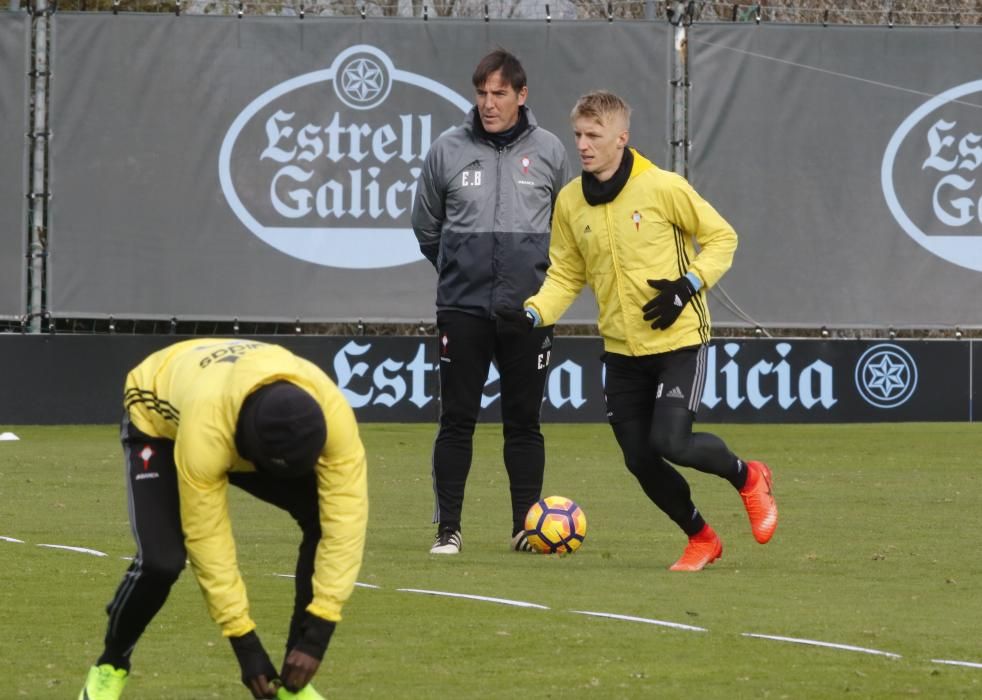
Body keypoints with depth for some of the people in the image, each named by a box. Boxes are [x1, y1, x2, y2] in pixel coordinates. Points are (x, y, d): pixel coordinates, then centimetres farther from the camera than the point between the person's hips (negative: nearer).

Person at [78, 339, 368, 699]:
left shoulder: (332, 413, -39)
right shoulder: (207, 427, -45)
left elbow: (346, 520, -35)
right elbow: (207, 540, -35)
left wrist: (316, 638, -36)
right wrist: (245, 644, -31)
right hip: (158, 419, -4)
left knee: (324, 519, -18)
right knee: (161, 560, -24)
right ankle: (110, 666, 7)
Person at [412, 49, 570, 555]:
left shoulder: (548, 152, 2)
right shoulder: (447, 151, 0)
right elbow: (426, 225, 13)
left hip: (528, 307, 0)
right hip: (462, 305, 0)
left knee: (523, 421, 5)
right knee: (456, 420, -1)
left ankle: (526, 525, 12)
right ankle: (448, 528, 4)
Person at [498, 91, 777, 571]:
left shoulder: (662, 188, -13)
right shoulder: (570, 202, 0)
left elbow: (721, 237, -2)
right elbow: (565, 275, 9)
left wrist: (689, 285, -17)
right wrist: (533, 315, -9)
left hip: (679, 339, -5)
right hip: (621, 348, 5)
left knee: (670, 442, -19)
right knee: (639, 460, 3)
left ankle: (747, 478, 11)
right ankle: (700, 539, 25)